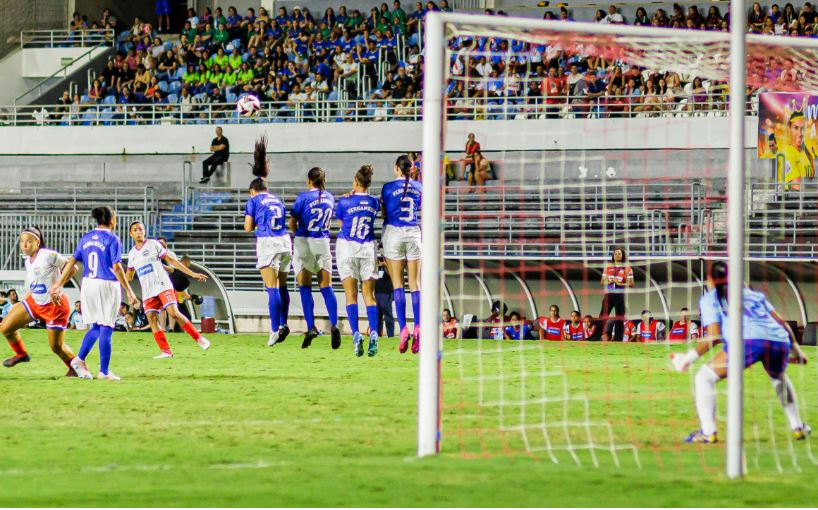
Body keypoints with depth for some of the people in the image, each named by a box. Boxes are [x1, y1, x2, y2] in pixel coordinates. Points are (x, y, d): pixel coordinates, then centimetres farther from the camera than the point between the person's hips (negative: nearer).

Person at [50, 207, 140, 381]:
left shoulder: (86, 239, 9)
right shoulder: (112, 239, -7)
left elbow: (71, 262, 6)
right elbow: (116, 268, -14)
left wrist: (58, 285, 10)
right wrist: (129, 291, -12)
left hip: (88, 284, 5)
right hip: (107, 285, -5)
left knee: (95, 327, 18)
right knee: (106, 328, 0)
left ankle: (80, 360, 5)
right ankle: (104, 371, 2)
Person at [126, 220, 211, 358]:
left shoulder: (153, 244, 1)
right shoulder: (132, 254, 14)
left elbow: (171, 260, 1)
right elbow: (129, 277, 24)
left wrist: (192, 274, -2)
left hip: (162, 285, -5)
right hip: (148, 292, 5)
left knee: (173, 313, -19)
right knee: (152, 319, -10)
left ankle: (198, 338, -7)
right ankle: (165, 351, -7)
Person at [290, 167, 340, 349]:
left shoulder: (304, 197, -7)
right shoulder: (329, 197, 8)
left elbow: (292, 224, -3)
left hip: (304, 242, -3)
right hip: (323, 244, 3)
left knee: (305, 287, 1)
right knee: (326, 287, 3)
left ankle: (311, 327, -9)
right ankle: (334, 325, -14)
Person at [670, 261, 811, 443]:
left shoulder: (709, 298, 20)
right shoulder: (754, 294, 32)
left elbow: (714, 336, 7)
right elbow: (781, 322, 26)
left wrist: (689, 357, 15)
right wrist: (796, 349, 36)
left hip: (747, 341, -5)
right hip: (779, 340, 5)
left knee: (704, 378, 9)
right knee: (779, 377, 37)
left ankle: (708, 432, -3)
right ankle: (797, 428, 38)